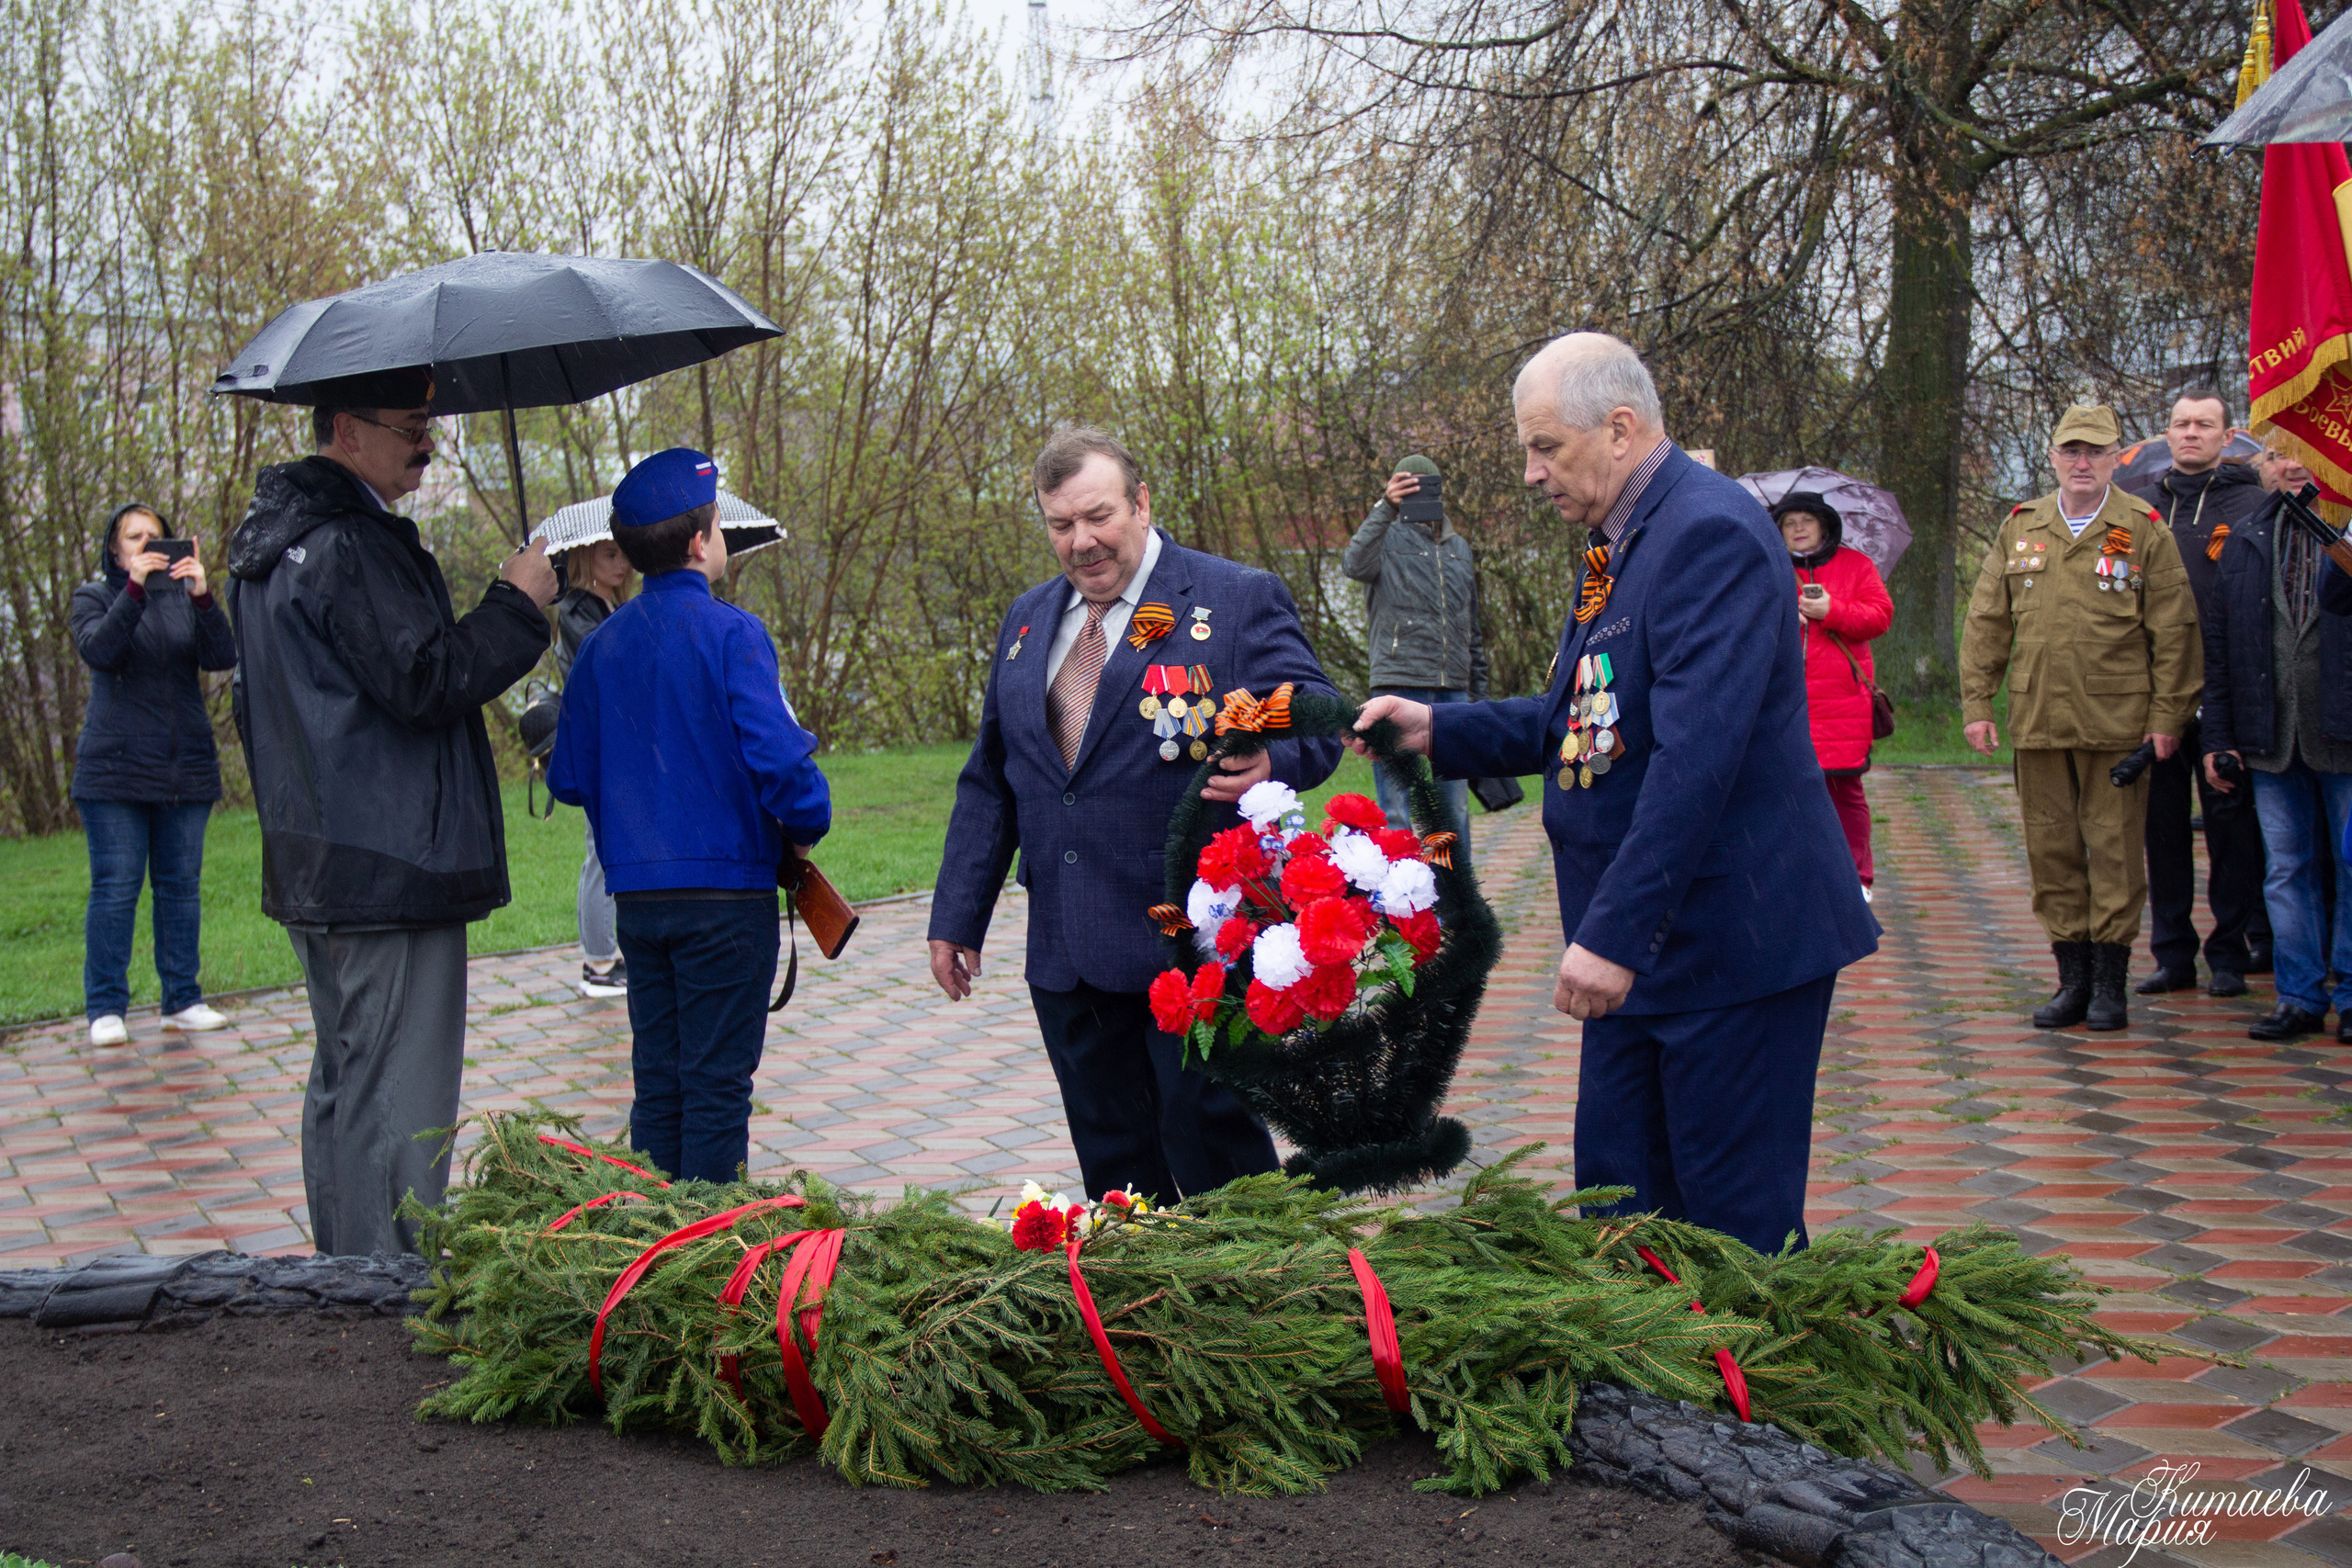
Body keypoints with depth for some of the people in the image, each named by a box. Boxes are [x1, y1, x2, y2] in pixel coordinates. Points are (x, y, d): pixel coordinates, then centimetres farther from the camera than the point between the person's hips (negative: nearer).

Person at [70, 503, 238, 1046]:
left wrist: (202, 597, -21)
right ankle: (105, 1009, 0)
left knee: (182, 884, 5)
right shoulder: (94, 598, 7)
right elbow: (98, 650, -15)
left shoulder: (184, 595, 10)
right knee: (115, 886, -5)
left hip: (186, 767, 3)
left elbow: (223, 657, -6)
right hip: (115, 766, -3)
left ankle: (183, 1001, 11)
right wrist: (134, 590, -25)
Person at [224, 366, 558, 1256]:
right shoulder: (353, 546, -17)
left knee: (343, 1083, 19)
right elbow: (426, 680, -22)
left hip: (314, 871, 11)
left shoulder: (275, 541, 16)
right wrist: (517, 603, -10)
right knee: (395, 1100, -6)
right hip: (391, 872, -11)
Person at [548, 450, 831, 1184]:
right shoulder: (730, 633, -11)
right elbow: (778, 757, -20)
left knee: (657, 1086, 13)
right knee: (717, 1086, 1)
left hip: (637, 895, 5)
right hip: (726, 889, -5)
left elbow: (569, 779, 9)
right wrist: (805, 828, -3)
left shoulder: (602, 645, 6)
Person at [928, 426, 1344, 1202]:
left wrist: (1271, 761, -28)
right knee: (1114, 1170, 10)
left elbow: (1317, 721, -4)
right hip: (1066, 956, 5)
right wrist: (957, 916, 16)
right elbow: (988, 782, 20)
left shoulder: (1239, 600, 0)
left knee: (1217, 1157, -3)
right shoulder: (1027, 619, 17)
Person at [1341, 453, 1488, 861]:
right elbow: (1355, 564, -19)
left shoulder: (1459, 548, 20)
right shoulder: (1387, 537, 5)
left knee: (1455, 808, 6)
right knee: (1398, 810, -5)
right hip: (1400, 685, -4)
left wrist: (1478, 694, 20)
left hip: (1453, 689, 5)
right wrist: (1385, 510, -29)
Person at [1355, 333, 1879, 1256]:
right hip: (1643, 943, 10)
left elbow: (1696, 755, -27)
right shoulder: (1619, 542, 14)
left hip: (1734, 940, -10)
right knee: (1618, 1197, 13)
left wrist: (1615, 933, -28)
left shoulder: (1711, 532, -19)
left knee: (1738, 1229, 0)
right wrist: (1438, 730, 11)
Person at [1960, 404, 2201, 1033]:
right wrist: (1976, 702, 5)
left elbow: (2174, 630, -1)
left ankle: (2110, 981, 10)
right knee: (2051, 848, 6)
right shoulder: (2020, 529, 10)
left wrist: (2167, 717, -5)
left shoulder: (2145, 530, 1)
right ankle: (2072, 976, 16)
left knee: (2115, 847, 1)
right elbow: (1986, 621, 12)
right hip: (2038, 721, 3)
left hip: (2118, 722, -3)